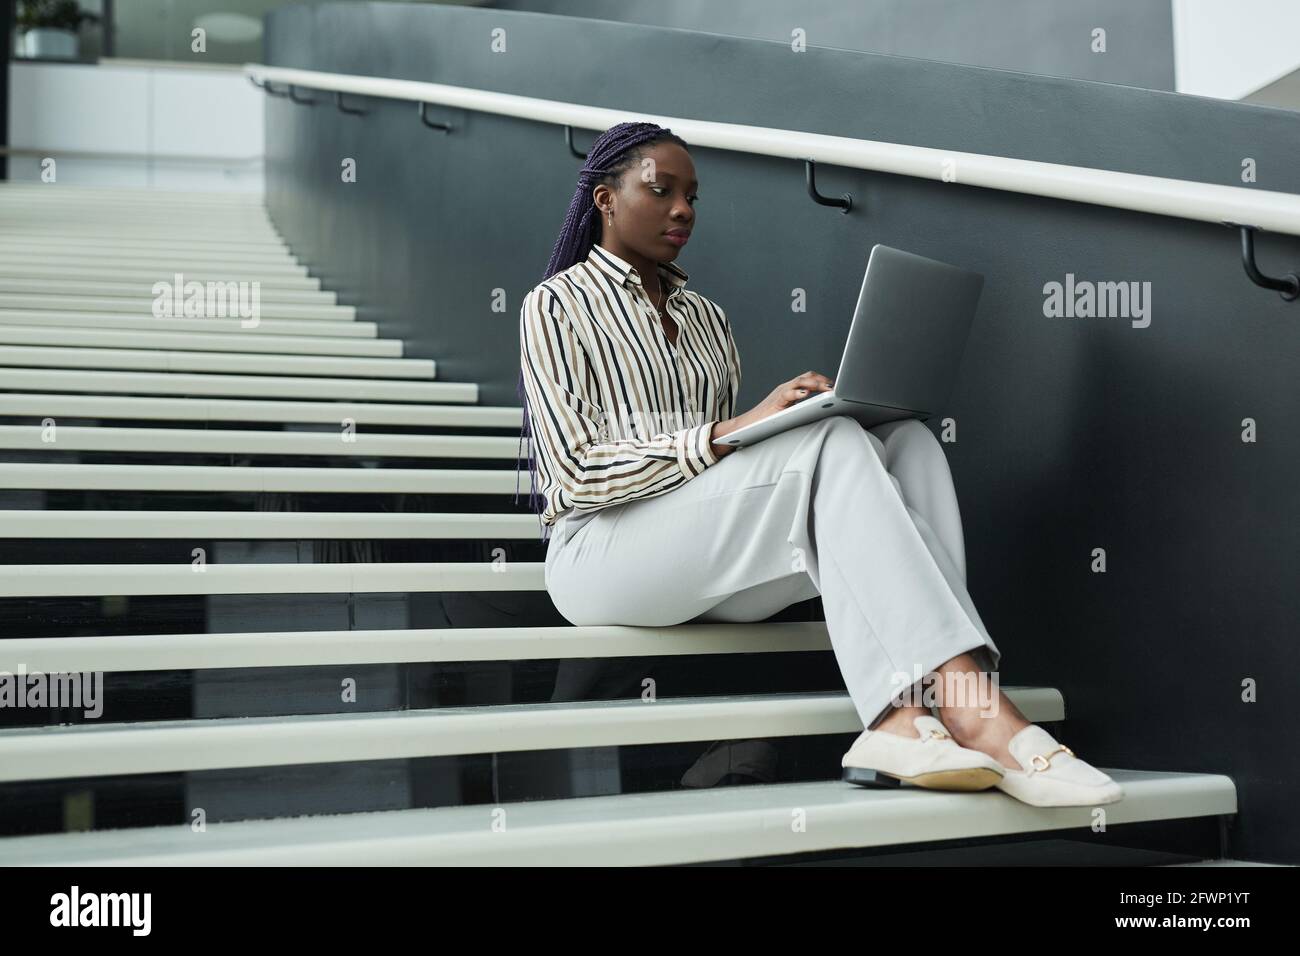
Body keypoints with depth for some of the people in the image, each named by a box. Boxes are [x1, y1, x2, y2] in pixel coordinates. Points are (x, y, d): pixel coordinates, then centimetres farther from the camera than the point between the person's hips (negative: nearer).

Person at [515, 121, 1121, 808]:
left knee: (906, 444, -19)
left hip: (716, 578, 6)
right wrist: (732, 431, -22)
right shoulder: (557, 304, 3)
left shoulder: (705, 317, 24)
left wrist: (799, 415, -1)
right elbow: (576, 474, -10)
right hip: (605, 552, -6)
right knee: (830, 443, -30)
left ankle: (902, 720, -39)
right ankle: (972, 708, -41)